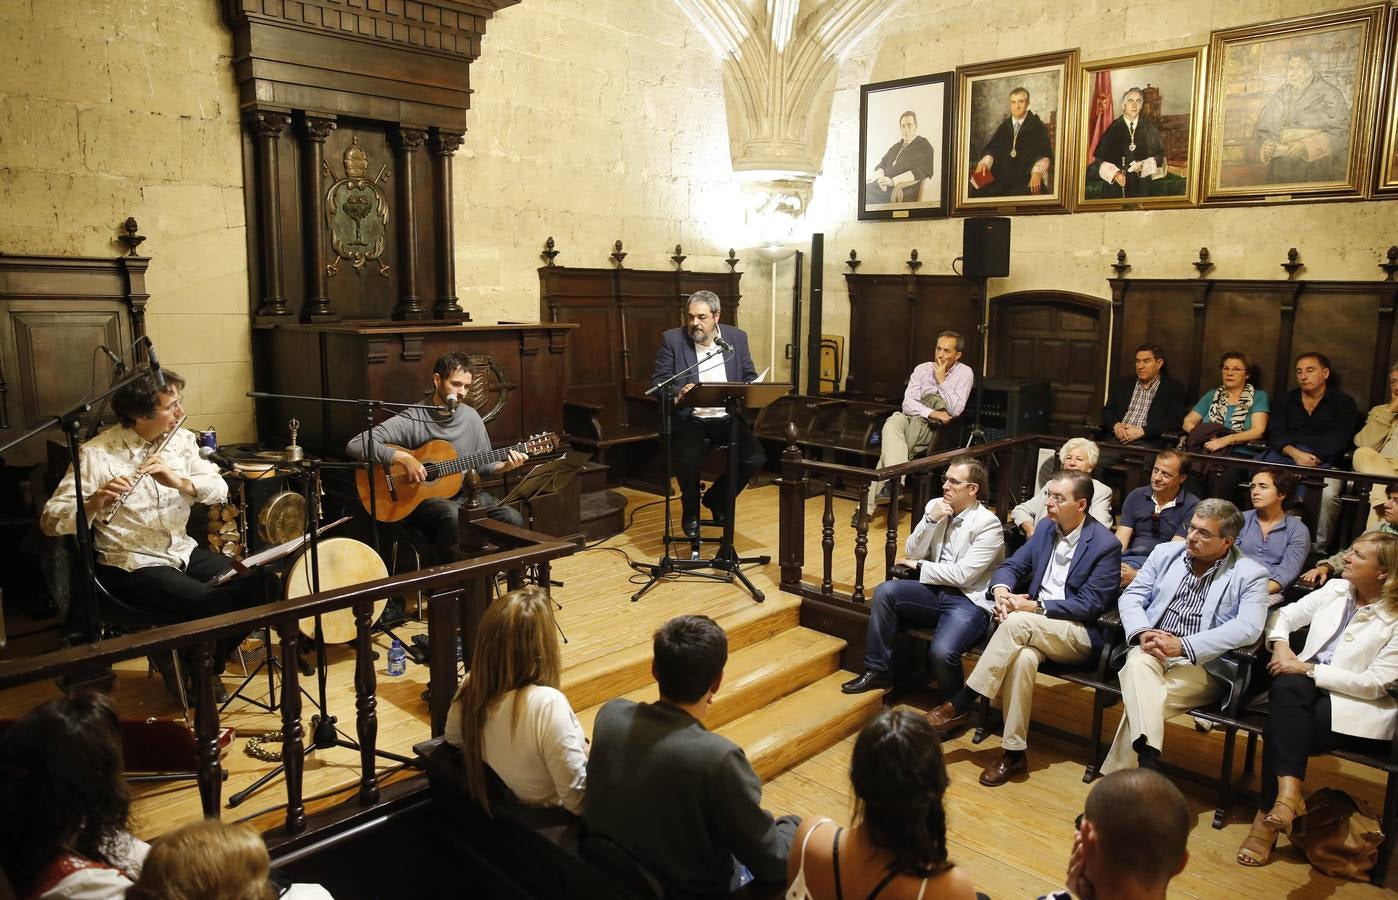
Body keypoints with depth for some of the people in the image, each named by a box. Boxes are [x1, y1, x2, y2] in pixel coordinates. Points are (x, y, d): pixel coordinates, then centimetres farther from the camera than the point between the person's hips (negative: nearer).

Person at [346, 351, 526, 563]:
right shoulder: (411, 419, -13)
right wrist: (403, 458, -27)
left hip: (465, 494, 5)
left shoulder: (471, 416, 4)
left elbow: (482, 465, 13)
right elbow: (355, 445, -20)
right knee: (454, 516, -38)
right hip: (419, 498, -5)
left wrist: (504, 466, -7)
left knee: (513, 520, -18)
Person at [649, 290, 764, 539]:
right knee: (687, 459, -31)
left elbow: (750, 378, 13)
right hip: (689, 418, -3)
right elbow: (658, 382, -2)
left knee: (756, 458, -20)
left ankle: (716, 499, 11)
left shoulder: (737, 338, 7)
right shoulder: (672, 339, 0)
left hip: (728, 417, 3)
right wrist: (677, 394, -24)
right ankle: (690, 511, 4)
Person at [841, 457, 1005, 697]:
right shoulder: (935, 507, 7)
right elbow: (912, 553, 4)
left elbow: (961, 575, -16)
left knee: (941, 651, -30)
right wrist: (931, 519, -9)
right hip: (935, 590, 6)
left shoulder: (988, 524, -11)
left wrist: (919, 566, -5)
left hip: (969, 600, -6)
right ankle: (877, 671, -5)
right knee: (884, 591, -19)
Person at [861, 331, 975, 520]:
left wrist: (941, 381, -9)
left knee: (889, 441, -29)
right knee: (892, 425, -33)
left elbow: (955, 410, -8)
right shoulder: (923, 369, 11)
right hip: (912, 417, 3)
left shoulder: (964, 373, 4)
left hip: (934, 427, -3)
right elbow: (908, 403, 1)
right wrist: (931, 412, -15)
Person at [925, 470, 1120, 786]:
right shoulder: (1046, 529, 10)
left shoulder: (1106, 545, -8)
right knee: (1023, 657, -33)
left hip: (1079, 635, -4)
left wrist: (1035, 607, -21)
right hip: (1035, 629, 4)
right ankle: (1014, 751, -22)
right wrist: (1002, 591, -15)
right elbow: (1011, 566, 9)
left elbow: (1090, 604, -13)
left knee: (1017, 622, -34)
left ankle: (960, 705, -24)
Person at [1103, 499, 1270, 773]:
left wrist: (1182, 645, -23)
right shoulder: (1165, 553, 12)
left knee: (1140, 701, -30)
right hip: (1151, 651, 3)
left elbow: (1247, 628, -15)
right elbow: (1132, 596, 9)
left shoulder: (1250, 575, 0)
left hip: (1202, 663, -3)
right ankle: (1147, 757, -42)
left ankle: (1117, 776, -22)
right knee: (1139, 663, -34)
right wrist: (1142, 632, -14)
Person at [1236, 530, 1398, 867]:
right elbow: (1286, 614, 15)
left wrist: (1309, 669, -18)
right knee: (1288, 686, -33)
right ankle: (1288, 793, -38)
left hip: (1357, 707, -4)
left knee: (1282, 723, -31)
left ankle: (1269, 814, -18)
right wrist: (1281, 646, -6)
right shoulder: (1336, 589, 8)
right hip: (1306, 689, 4)